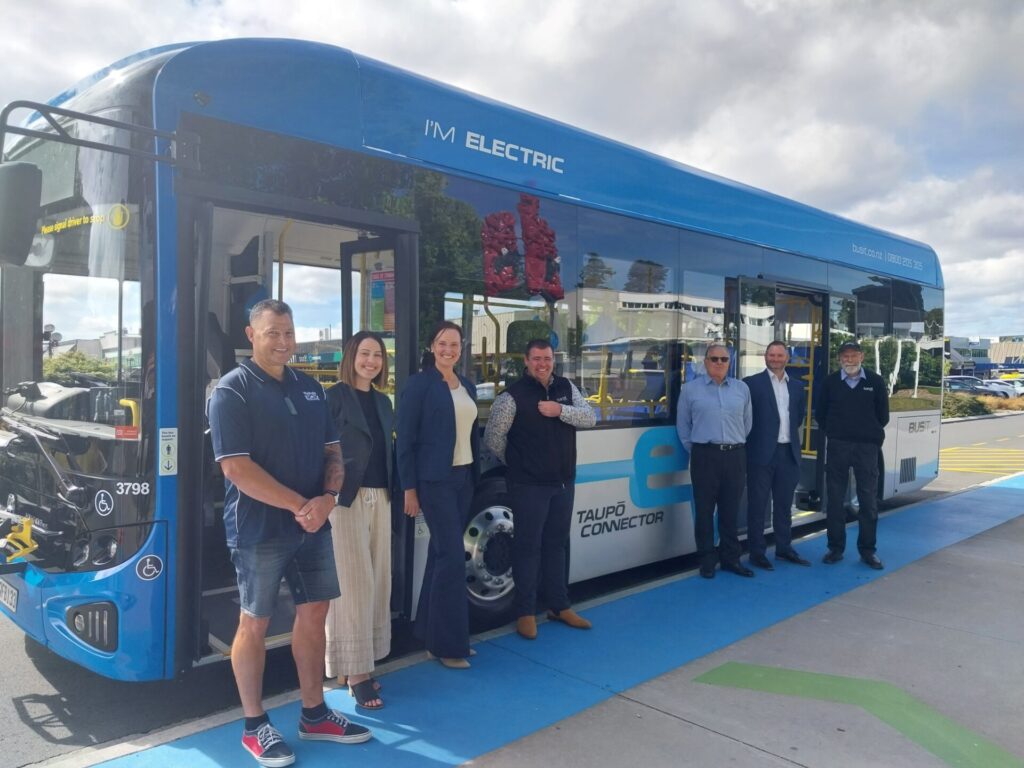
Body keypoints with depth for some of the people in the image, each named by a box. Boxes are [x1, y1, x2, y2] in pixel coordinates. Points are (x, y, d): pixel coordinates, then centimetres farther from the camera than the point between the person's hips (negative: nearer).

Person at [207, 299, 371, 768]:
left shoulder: (310, 389, 10)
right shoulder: (233, 391, -10)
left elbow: (332, 452, 10)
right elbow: (236, 468, -19)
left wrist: (327, 498, -10)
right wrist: (301, 505, -20)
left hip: (313, 524, 6)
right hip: (259, 529, -6)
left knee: (314, 614, 13)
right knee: (254, 624, 7)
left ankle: (314, 715, 29)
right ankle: (254, 726, 23)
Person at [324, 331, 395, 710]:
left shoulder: (382, 401, 15)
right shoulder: (335, 397, -5)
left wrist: (392, 489, 10)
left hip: (379, 497, 7)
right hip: (347, 497, -7)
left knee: (377, 581, 9)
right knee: (354, 583, -5)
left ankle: (357, 664, 20)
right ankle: (355, 670, 3)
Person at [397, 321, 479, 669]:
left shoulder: (467, 386, 12)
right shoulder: (420, 384, -8)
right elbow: (406, 438, -10)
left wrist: (475, 476, 12)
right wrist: (409, 488, -12)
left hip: (463, 478, 7)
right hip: (434, 480, -6)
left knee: (442, 553, 13)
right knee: (453, 556, -7)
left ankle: (432, 632, 24)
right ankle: (447, 643, 5)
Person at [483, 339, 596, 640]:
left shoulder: (566, 388, 6)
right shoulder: (513, 396, -12)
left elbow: (589, 417, -3)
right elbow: (493, 438, -8)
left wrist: (560, 410, -19)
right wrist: (515, 463, 5)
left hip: (563, 482, 6)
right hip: (529, 485, -6)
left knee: (556, 544, 16)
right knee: (528, 546, 2)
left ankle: (559, 606, 28)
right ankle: (525, 612, 13)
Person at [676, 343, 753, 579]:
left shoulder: (742, 388, 9)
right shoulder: (690, 389, 1)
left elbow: (747, 423, 15)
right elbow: (683, 425, 6)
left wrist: (736, 447, 14)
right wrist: (694, 450, 6)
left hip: (735, 456, 3)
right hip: (705, 456, -2)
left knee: (731, 510, 9)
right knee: (704, 510, 2)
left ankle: (730, 558, 21)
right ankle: (707, 560, 13)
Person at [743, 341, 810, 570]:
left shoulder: (797, 386, 12)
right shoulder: (752, 383, -5)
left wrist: (791, 433, 14)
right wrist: (756, 435, -3)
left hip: (789, 452, 5)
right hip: (762, 452, -5)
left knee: (784, 504, 14)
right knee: (758, 504, 1)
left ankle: (784, 547, 26)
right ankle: (756, 552, 9)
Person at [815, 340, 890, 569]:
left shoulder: (875, 381, 0)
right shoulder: (830, 382, 0)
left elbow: (882, 415, 8)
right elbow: (820, 413, 9)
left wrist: (871, 434, 11)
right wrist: (834, 433, 11)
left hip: (867, 447, 0)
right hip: (837, 447, 1)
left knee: (869, 500, 3)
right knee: (835, 499, 5)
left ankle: (867, 550, 14)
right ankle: (835, 548, 14)